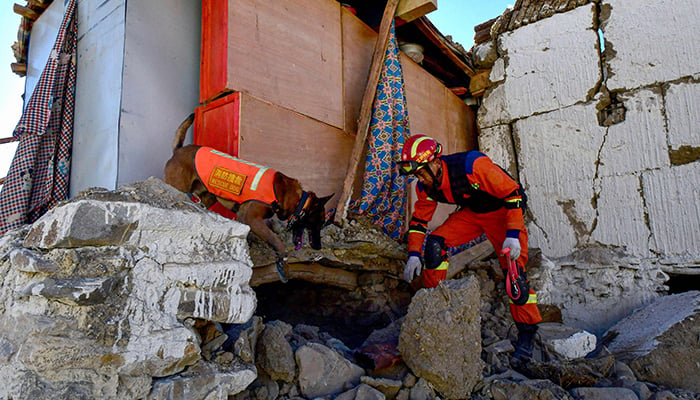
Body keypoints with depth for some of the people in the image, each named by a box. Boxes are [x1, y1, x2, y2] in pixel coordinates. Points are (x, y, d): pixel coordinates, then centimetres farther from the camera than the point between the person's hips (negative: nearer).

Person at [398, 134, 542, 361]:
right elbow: (419, 220, 0)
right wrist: (414, 254, -10)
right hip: (470, 213, 5)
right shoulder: (426, 187, -14)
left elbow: (514, 194, -28)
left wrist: (513, 235, -34)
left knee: (514, 273, -12)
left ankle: (527, 334, 10)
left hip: (502, 212, -5)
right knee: (434, 243, -17)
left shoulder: (473, 166, -35)